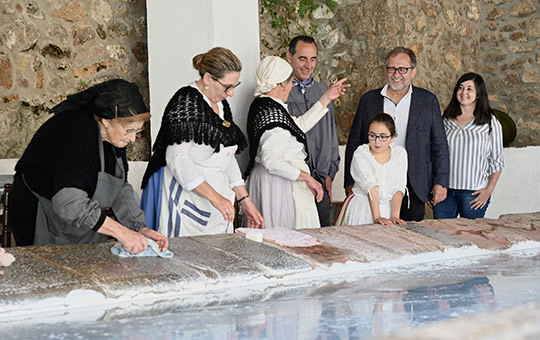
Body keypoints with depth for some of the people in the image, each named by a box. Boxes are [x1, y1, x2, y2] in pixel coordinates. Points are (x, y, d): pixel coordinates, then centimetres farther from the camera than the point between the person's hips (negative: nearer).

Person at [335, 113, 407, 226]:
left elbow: (399, 188, -8)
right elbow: (370, 187, -22)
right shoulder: (360, 154, -11)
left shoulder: (400, 153, -2)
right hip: (361, 208, -2)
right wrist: (376, 217, -30)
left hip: (387, 207, 2)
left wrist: (394, 216, -19)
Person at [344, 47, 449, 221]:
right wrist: (350, 183, 4)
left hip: (413, 188, 0)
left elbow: (439, 146, 7)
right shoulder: (369, 99, 8)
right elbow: (354, 143, 10)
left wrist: (440, 182, -1)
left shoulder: (428, 101, 6)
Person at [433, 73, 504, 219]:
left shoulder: (490, 122, 1)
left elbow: (497, 161, 2)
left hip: (474, 192, -2)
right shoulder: (444, 118, 8)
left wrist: (489, 190, -6)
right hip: (444, 189, 2)